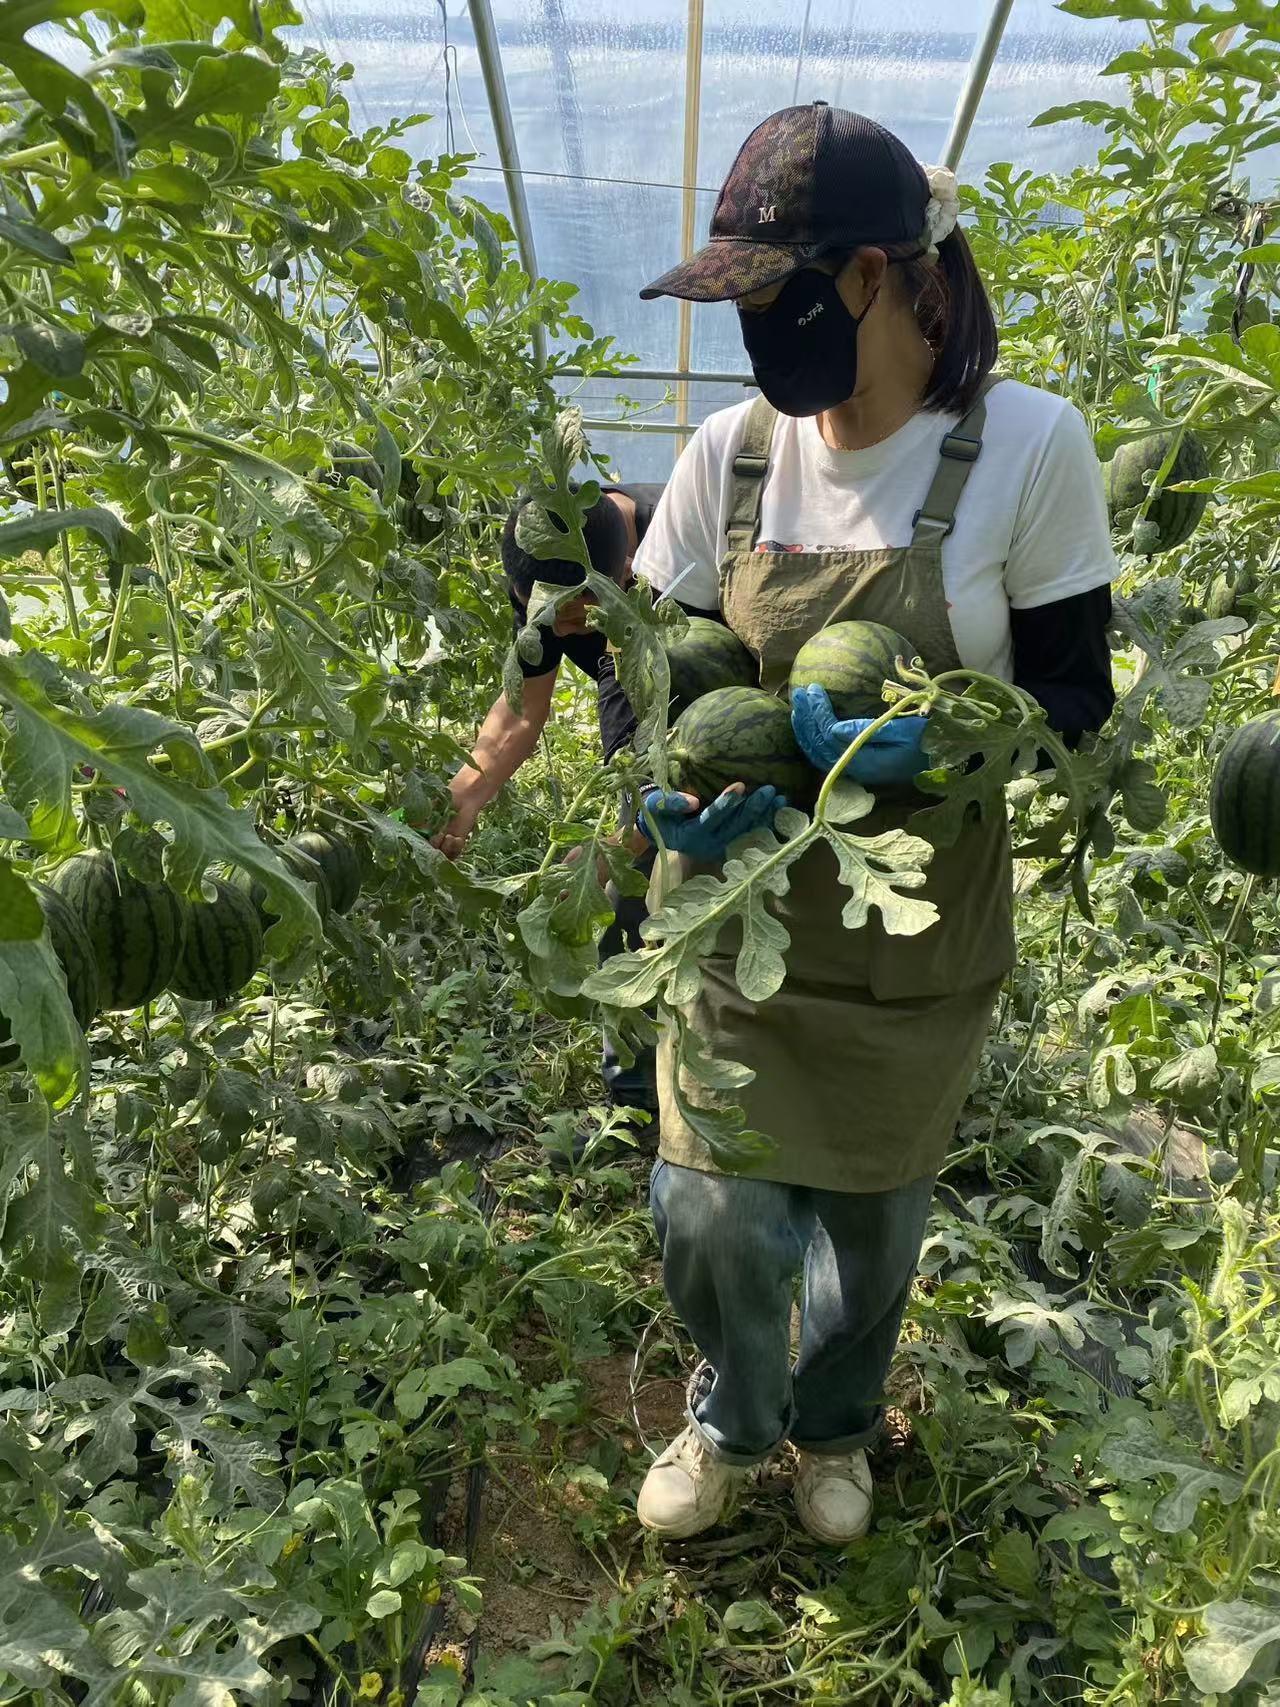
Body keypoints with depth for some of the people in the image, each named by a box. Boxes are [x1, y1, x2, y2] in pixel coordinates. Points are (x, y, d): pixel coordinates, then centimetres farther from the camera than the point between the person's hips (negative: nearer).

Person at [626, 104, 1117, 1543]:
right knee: (714, 1209, 2)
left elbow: (1072, 692, -8)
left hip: (918, 933, -1)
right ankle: (732, 1421, 40)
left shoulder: (1027, 446, -12)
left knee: (875, 1213, 18)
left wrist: (932, 745, -28)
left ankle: (835, 1423, 52)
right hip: (740, 911, 2)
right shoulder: (733, 451, -4)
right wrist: (668, 779, -18)